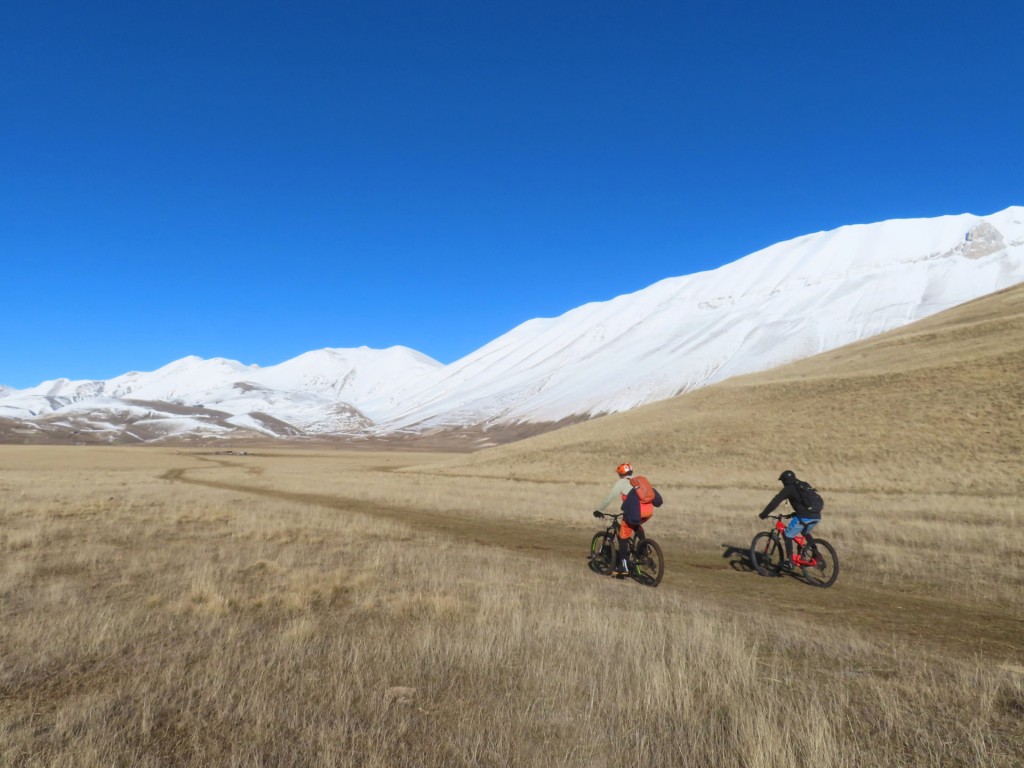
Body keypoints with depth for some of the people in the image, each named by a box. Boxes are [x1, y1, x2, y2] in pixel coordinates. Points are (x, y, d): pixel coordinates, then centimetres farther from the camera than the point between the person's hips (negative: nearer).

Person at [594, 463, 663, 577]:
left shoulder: (621, 483, 15)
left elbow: (609, 498, 16)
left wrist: (599, 510, 28)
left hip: (635, 510, -5)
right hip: (649, 510, 6)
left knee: (623, 538, 7)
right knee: (637, 525, 36)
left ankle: (623, 567, 4)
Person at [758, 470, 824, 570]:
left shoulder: (789, 488, 2)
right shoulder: (804, 486, 24)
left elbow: (775, 502, -2)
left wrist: (763, 514, 3)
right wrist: (796, 513, 40)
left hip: (805, 516, -8)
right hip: (817, 516, 8)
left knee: (788, 535, 7)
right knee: (805, 533, 34)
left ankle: (789, 562, 4)